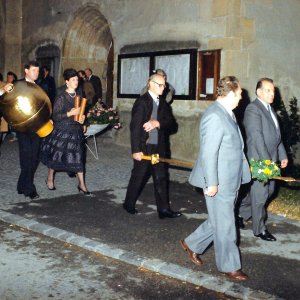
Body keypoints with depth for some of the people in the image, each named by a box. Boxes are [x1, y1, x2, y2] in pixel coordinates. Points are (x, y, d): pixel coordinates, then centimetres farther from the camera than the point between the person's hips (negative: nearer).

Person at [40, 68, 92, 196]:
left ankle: (82, 185, 6)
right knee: (55, 156, 6)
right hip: (62, 131, -4)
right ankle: (50, 178, 29)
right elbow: (55, 116, -14)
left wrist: (82, 118, 0)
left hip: (76, 131, 5)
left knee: (79, 157, 1)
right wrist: (70, 113, -22)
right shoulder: (61, 98, -11)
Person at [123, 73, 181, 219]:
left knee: (161, 178, 7)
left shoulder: (162, 103, 9)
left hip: (158, 146, 6)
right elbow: (135, 127, -16)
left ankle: (163, 209, 12)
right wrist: (136, 150, -20)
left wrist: (158, 123, -18)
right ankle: (129, 204, 25)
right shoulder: (142, 102, -12)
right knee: (138, 176, 7)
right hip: (144, 147, -6)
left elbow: (172, 123, 2)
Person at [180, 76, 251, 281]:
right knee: (225, 226, 6)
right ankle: (229, 266, 22)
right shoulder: (215, 116, -21)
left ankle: (192, 244, 37)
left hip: (231, 181, 10)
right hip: (219, 183, -10)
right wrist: (211, 183, -21)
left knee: (220, 222, 21)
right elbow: (208, 153, -23)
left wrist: (242, 172, 18)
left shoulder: (228, 114, 9)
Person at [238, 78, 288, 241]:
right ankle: (259, 229, 13)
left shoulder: (270, 109, 16)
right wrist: (266, 159, -23)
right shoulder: (253, 109, -13)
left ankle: (241, 213, 32)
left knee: (268, 190, 16)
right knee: (260, 193, 0)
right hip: (259, 158, -9)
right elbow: (256, 136, -20)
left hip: (271, 158, 9)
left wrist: (282, 155, 15)